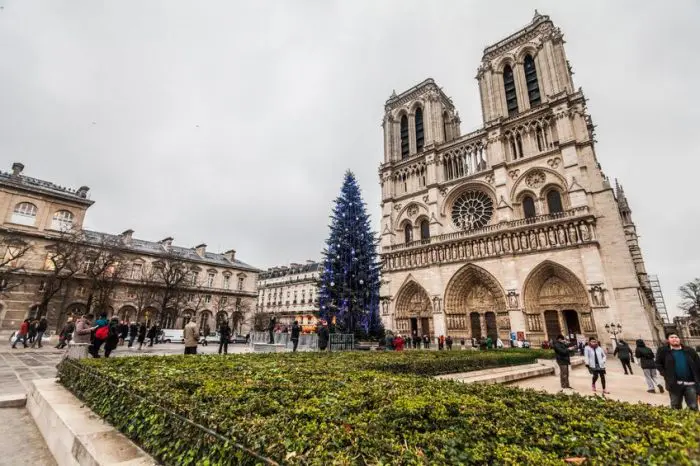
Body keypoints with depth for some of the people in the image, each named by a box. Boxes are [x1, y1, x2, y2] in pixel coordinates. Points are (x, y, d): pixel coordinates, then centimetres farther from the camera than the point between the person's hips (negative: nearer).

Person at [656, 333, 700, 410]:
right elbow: (658, 364, 5)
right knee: (676, 407, 9)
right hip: (674, 384, -2)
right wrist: (665, 375, -6)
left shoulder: (689, 350, 8)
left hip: (690, 383, 2)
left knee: (693, 407, 6)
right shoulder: (663, 350, 0)